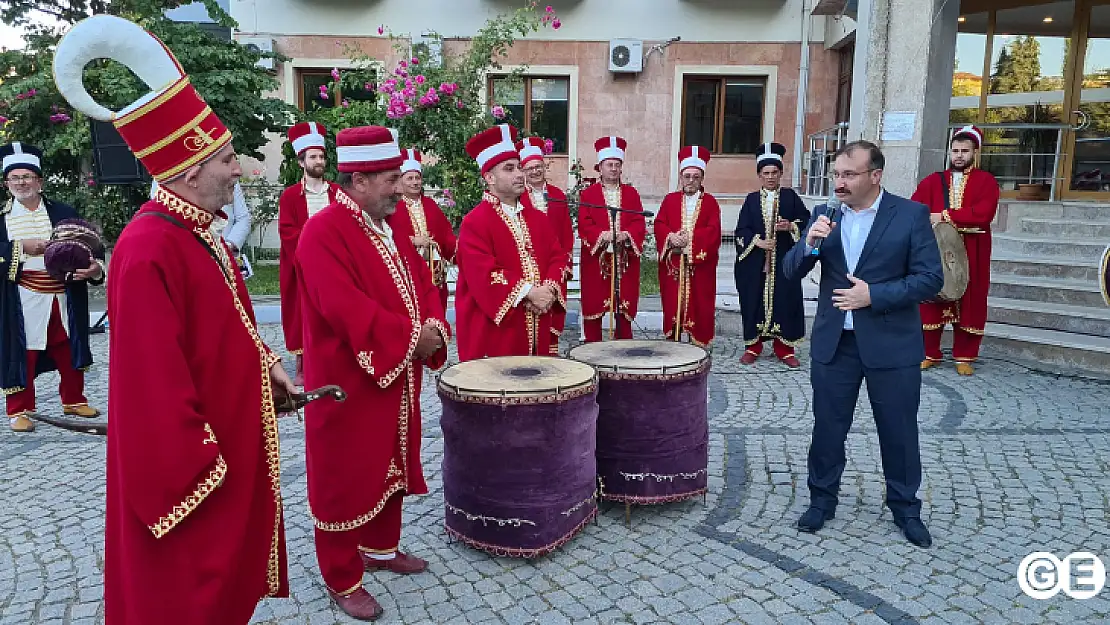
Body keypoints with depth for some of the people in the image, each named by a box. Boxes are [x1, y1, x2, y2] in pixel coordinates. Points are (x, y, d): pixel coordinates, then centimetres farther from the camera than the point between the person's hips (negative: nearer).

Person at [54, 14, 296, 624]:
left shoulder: (197, 231, 5)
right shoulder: (149, 252, -27)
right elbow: (155, 380, -27)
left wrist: (265, 365, 7)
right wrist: (188, 472, -22)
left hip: (228, 435, 9)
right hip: (187, 463, -9)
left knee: (227, 571, 25)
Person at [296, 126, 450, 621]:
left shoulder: (389, 226, 9)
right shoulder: (324, 232, -19)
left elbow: (423, 283, 11)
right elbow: (347, 311, -28)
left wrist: (433, 328, -9)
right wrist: (413, 337, -22)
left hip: (397, 376, 9)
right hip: (349, 382, -8)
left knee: (392, 467, 20)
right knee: (346, 479, 5)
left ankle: (382, 548, 40)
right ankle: (342, 581, 21)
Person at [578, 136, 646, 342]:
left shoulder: (631, 193, 12)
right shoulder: (588, 194, 5)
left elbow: (639, 223, 2)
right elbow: (584, 224, -5)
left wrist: (626, 234, -17)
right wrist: (603, 235, -22)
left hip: (625, 260, 2)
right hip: (596, 260, -2)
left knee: (625, 309, 4)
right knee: (593, 309, 1)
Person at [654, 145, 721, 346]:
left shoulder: (710, 202, 7)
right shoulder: (670, 199, 12)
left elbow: (713, 231, -5)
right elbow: (659, 224, 3)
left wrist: (690, 238, -18)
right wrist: (671, 237, -16)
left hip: (700, 264, -1)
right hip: (673, 263, 1)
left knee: (698, 307, 0)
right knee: (672, 306, 2)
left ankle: (697, 349, 7)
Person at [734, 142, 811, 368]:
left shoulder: (790, 196, 7)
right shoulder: (751, 199, 8)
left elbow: (806, 221, 5)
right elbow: (742, 230, 1)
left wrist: (790, 226, -14)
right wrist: (757, 241, -14)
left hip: (784, 260, 0)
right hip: (755, 261, 1)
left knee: (784, 301, 1)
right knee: (754, 301, 2)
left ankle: (784, 348, 12)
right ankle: (753, 346, 13)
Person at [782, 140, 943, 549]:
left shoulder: (911, 214, -6)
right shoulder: (825, 216, 3)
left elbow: (930, 278, -8)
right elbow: (790, 273, 1)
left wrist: (874, 295, -19)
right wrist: (809, 244, -19)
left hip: (891, 343, -2)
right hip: (834, 341, 2)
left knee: (899, 431, 10)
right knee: (827, 426, 10)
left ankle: (906, 508, 29)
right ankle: (822, 500, 27)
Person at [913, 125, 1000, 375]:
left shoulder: (986, 181, 2)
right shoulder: (933, 180, 10)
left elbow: (983, 213, -14)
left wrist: (945, 216, -15)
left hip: (971, 254, -1)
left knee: (969, 301, 3)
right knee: (932, 299, 2)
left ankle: (964, 357, 14)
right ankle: (930, 353, 12)